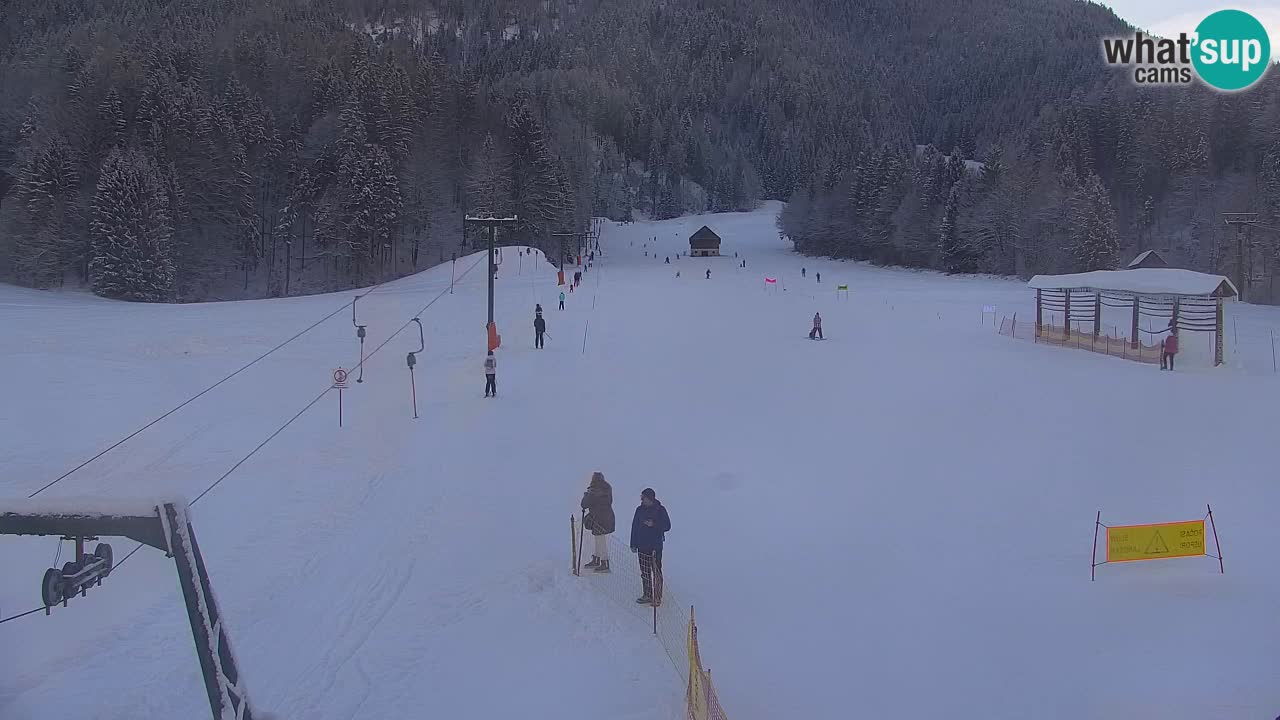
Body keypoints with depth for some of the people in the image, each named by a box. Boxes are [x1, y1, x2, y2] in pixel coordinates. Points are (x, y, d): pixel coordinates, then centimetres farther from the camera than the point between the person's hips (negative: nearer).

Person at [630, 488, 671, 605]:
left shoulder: (660, 510, -6)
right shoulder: (640, 510, 7)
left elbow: (667, 526, -5)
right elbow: (634, 527, 11)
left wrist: (653, 525, -20)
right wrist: (633, 544, 9)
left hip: (655, 547, -5)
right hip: (642, 546, 5)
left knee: (656, 572, -3)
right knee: (644, 572, 10)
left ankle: (657, 597, 2)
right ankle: (647, 595, 21)